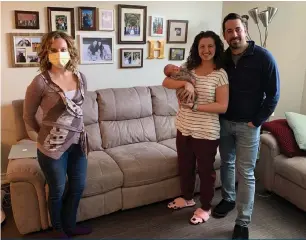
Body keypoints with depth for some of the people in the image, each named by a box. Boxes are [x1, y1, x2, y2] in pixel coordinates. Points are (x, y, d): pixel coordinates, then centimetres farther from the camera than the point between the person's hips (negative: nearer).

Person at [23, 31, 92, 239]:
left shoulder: (81, 78, 0)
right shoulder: (40, 82, -15)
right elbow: (28, 116, -1)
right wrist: (39, 137, 4)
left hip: (78, 142, 5)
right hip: (53, 146, -5)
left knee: (78, 187, 17)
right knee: (57, 191, 12)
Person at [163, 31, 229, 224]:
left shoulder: (220, 74, -12)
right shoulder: (189, 68, 4)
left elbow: (222, 106, -16)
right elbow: (166, 82, -4)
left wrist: (195, 106, -23)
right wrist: (185, 83, -22)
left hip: (206, 132, -5)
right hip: (184, 128, 6)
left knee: (206, 169, 11)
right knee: (185, 166, 20)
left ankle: (205, 207, 31)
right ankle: (187, 198, 44)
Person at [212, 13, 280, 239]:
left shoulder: (263, 57, -12)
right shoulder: (222, 58, 1)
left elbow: (273, 95, -10)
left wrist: (256, 121, -11)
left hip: (247, 125, -4)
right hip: (224, 122, 4)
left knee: (245, 172, 0)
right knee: (226, 163, 18)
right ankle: (228, 198, 41)